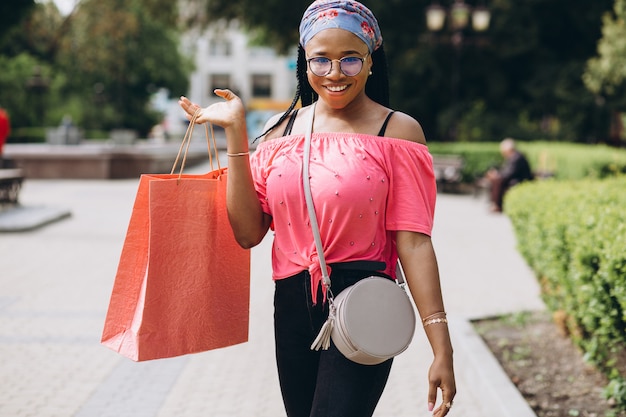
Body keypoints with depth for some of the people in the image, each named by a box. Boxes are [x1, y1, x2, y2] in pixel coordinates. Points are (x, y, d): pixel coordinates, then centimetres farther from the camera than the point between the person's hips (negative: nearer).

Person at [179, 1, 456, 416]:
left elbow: (413, 243, -11)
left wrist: (441, 347, -17)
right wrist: (235, 132, -5)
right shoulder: (284, 129, 6)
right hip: (292, 306, 5)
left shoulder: (397, 132, -5)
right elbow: (248, 231, -2)